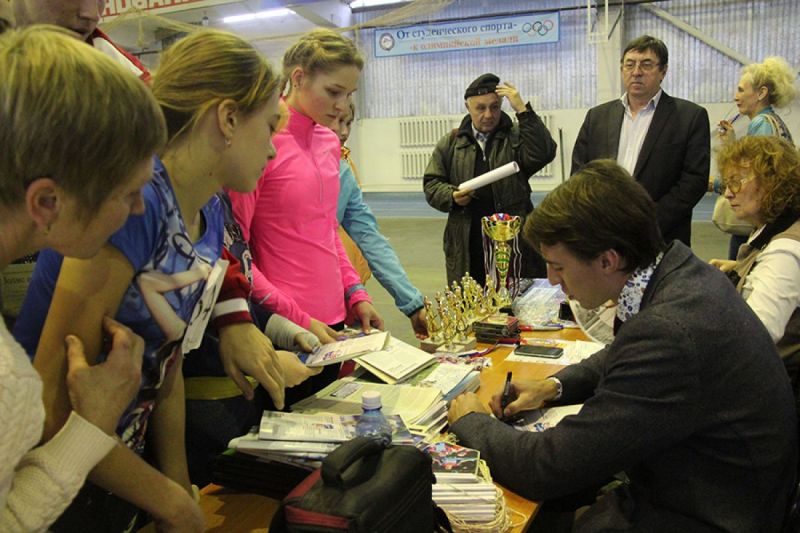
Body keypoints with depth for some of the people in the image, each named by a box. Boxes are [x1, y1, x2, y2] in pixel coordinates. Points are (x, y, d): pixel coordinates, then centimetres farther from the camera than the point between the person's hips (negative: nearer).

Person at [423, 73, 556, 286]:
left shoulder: (515, 138, 4)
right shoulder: (450, 143, 11)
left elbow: (543, 154, -14)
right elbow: (431, 183, 11)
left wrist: (522, 110, -15)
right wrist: (451, 196, -10)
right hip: (467, 245, 2)